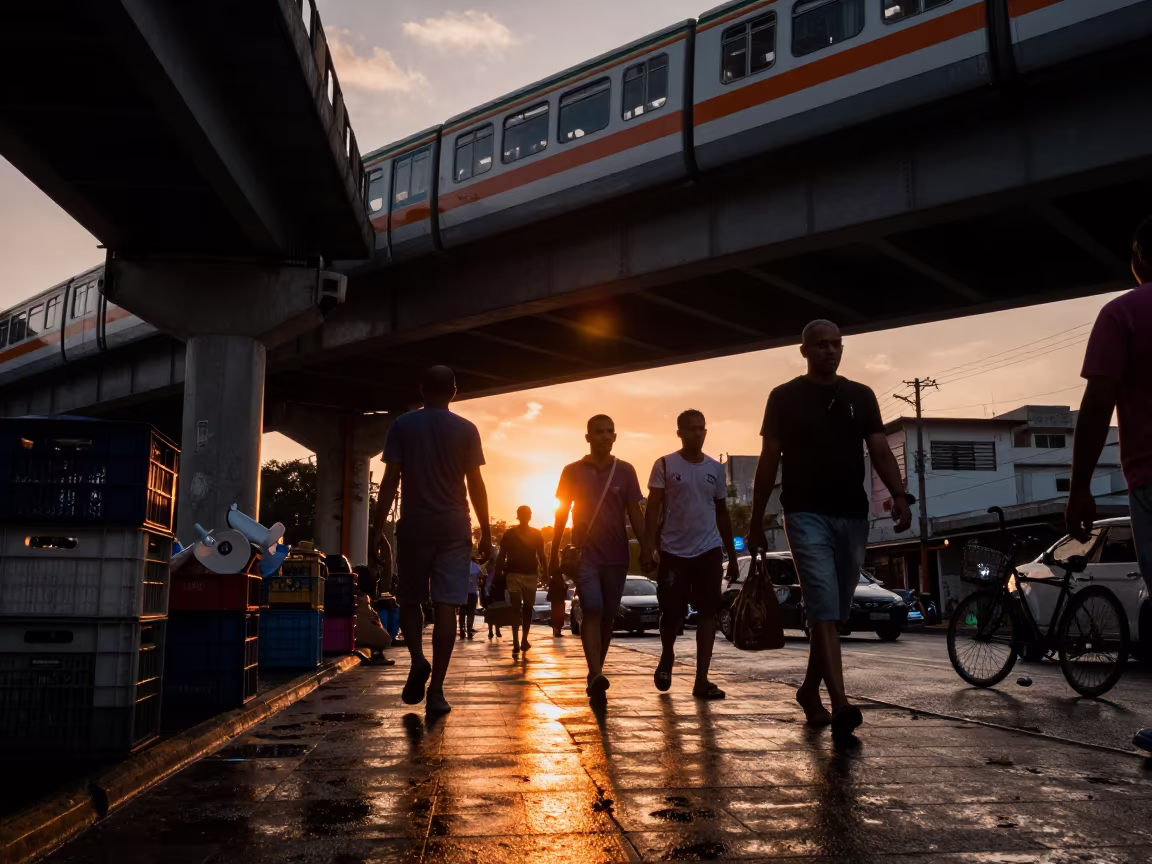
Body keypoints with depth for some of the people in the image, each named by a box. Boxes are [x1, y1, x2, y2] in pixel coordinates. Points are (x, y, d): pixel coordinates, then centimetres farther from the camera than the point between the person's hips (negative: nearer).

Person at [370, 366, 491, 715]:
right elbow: (475, 484, 0)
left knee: (410, 600, 15)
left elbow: (390, 480, -3)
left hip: (414, 525, 0)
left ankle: (418, 660, -9)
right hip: (454, 527, 0)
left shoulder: (403, 425, 2)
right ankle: (436, 690, -4)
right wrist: (485, 531, 5)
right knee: (446, 606, -2)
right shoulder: (466, 430, 2)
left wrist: (378, 527, 0)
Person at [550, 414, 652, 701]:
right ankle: (596, 676, -24)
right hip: (585, 554, -2)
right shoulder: (573, 471, 3)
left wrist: (645, 549, -3)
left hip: (616, 556, 2)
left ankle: (595, 673, 21)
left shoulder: (625, 471, 4)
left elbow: (635, 513, 5)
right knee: (592, 612, -16)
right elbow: (562, 514, 7)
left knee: (608, 616, 7)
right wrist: (554, 555, 6)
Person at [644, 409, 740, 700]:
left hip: (708, 551, 3)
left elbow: (722, 514, 15)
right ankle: (667, 656, 31)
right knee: (672, 613, 0)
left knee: (708, 613, -2)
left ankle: (702, 680, 2)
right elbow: (652, 510, -5)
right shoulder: (665, 465, -2)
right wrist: (651, 548, -16)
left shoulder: (716, 469, 10)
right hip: (673, 551, -3)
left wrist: (732, 556, 13)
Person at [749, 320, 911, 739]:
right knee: (824, 611, -14)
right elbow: (768, 462, 4)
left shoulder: (861, 397, 12)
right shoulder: (785, 398, 4)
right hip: (807, 515, -4)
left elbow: (880, 451, 4)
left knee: (836, 612, 11)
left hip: (852, 516, 4)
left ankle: (809, 690, 28)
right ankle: (840, 704, -21)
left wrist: (899, 494, -15)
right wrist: (756, 523, 2)